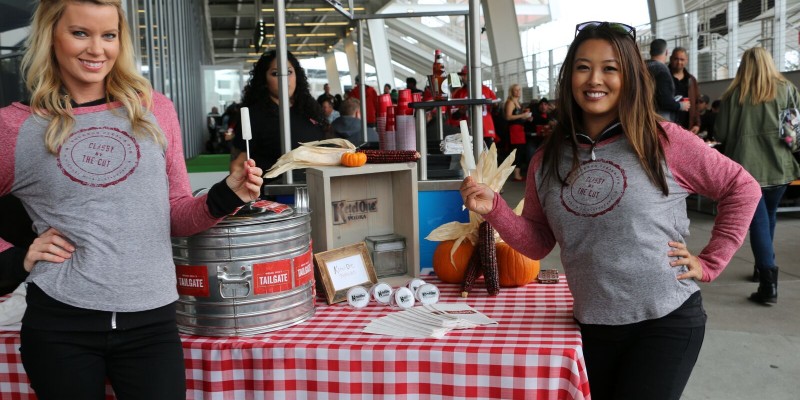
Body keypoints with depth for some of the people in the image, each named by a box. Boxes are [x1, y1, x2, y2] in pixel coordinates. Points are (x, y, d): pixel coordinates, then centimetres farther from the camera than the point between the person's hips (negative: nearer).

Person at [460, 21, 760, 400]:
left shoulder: (664, 141, -9)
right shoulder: (549, 159, 2)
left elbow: (742, 188, 1)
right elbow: (537, 243, 6)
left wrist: (709, 262, -4)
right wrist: (494, 208, -10)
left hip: (667, 320, -4)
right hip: (592, 326, 4)